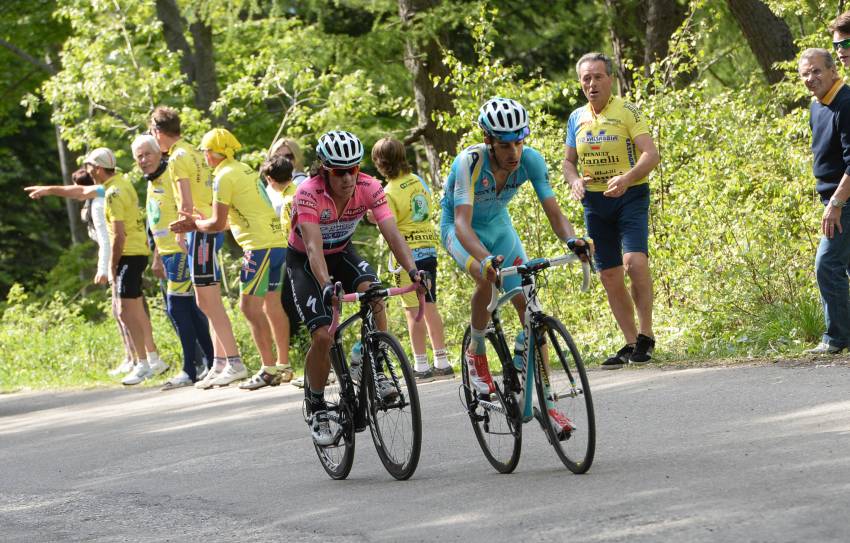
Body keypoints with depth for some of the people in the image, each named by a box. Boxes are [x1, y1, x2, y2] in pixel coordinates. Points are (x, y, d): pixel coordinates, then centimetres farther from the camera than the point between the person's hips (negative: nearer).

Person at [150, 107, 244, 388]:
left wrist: (181, 232, -9)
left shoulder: (178, 158, -11)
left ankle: (235, 363, -13)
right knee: (206, 303, 13)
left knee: (211, 303, -10)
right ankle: (219, 363, 14)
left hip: (200, 230, -10)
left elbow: (186, 203, -18)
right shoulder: (193, 152, 18)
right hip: (210, 228, 10)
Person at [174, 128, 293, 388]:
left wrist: (195, 223, 9)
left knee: (250, 306, -6)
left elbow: (218, 224, -9)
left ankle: (269, 369, -9)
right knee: (272, 303, 12)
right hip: (277, 241, 9)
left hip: (259, 245, -9)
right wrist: (199, 222, 21)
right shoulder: (244, 170, 18)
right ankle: (283, 365, 15)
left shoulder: (224, 177, -10)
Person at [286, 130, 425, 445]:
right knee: (323, 337, -18)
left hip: (342, 253, 3)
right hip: (304, 262, -3)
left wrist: (412, 271, -46)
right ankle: (315, 407, 4)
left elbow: (392, 233, -29)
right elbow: (313, 246, -42)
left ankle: (377, 373, -18)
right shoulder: (309, 194, -32)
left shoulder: (369, 188, -22)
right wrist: (326, 286, -58)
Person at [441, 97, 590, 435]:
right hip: (459, 230, -4)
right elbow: (462, 223, -44)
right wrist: (488, 260, -62)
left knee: (529, 308, -8)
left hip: (498, 226, 4)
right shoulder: (470, 162, -35)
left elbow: (553, 212, -25)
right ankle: (476, 353, -8)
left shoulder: (531, 161, -24)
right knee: (487, 279, -35)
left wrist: (571, 240, -47)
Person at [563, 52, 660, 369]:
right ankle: (631, 344, 13)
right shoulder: (577, 118, 8)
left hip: (630, 197, -5)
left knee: (635, 262, -24)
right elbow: (568, 160, 17)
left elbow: (651, 154, -16)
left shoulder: (627, 112, -8)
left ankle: (646, 334, -14)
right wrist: (574, 181, -6)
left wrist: (626, 178, -33)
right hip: (595, 201, 5)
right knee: (610, 276, 5)